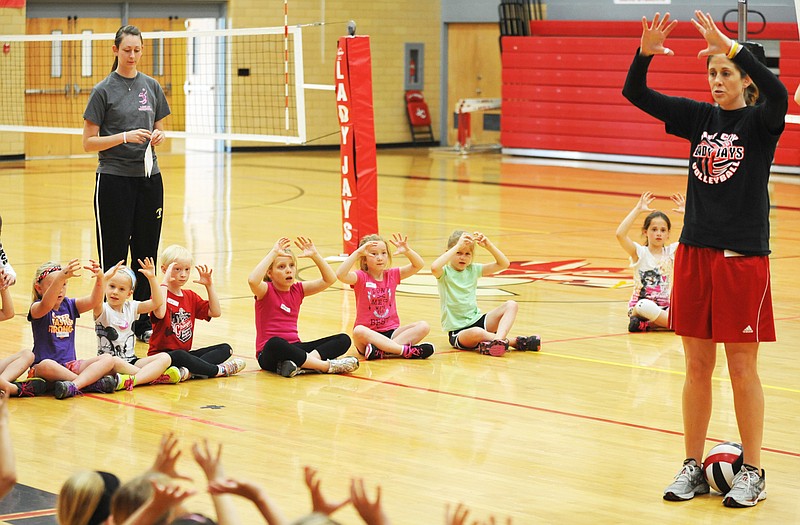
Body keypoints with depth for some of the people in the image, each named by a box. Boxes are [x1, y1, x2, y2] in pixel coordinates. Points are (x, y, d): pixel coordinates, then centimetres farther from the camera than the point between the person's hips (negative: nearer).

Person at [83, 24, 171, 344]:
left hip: (149, 177, 4)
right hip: (114, 179, -4)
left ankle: (143, 323, 16)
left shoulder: (151, 86, 9)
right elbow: (89, 142, -6)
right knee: (113, 256, -2)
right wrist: (125, 136, -18)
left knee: (146, 253, 7)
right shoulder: (104, 90, -5)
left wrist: (158, 136, -4)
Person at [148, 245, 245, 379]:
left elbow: (216, 312, 8)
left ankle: (188, 370, -28)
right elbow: (159, 314, -31)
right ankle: (219, 370, -24)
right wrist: (165, 282, -27)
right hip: (161, 355, -8)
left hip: (185, 352, 8)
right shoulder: (161, 293, -8)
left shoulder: (190, 297, 15)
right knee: (179, 356, -41)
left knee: (226, 349, -4)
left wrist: (209, 285, 1)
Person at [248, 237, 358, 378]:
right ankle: (327, 366, -34)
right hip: (270, 355, -6)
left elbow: (330, 279, 6)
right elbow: (252, 280, -29)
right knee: (275, 343, -43)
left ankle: (299, 364, -34)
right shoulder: (266, 291, -4)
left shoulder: (298, 290, 12)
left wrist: (314, 255, -5)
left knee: (343, 339, -9)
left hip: (295, 348, 6)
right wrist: (273, 253, -25)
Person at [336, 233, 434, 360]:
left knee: (423, 326, -19)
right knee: (359, 331, -39)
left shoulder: (392, 275, 9)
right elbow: (340, 275, -23)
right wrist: (358, 252, -26)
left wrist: (407, 251, -14)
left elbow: (419, 265, 4)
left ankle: (382, 350, -34)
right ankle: (406, 350, -41)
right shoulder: (361, 277, -3)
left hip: (391, 331, 4)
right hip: (369, 333, -4)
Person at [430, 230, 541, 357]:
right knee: (476, 333, -40)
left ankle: (498, 339, -33)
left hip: (477, 320, 7)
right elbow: (434, 268, -33)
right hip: (458, 331, -7)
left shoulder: (473, 270, 9)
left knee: (511, 305, -11)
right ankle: (516, 342, -23)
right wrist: (457, 246, -29)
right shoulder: (445, 273, -7)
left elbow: (504, 264, 7)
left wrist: (488, 245, -7)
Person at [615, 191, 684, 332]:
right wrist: (638, 209, -18)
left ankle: (645, 322, -14)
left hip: (665, 307, 5)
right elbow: (620, 234, -20)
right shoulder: (639, 252, -2)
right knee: (645, 305, -41)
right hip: (641, 304, -5)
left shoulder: (672, 251, 7)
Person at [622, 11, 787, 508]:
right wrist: (645, 53, -17)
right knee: (697, 367, 9)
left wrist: (732, 47, -36)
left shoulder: (760, 122, -5)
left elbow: (778, 93, -29)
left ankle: (753, 473, 11)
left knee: (742, 369, 2)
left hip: (743, 257, -4)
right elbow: (636, 94, 2)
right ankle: (693, 467, 18)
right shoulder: (700, 117, 8)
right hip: (695, 253, 4)